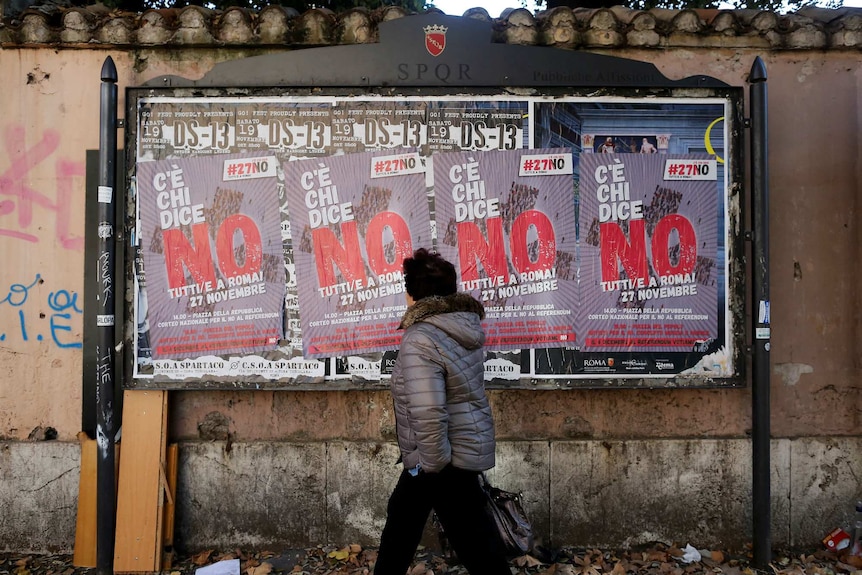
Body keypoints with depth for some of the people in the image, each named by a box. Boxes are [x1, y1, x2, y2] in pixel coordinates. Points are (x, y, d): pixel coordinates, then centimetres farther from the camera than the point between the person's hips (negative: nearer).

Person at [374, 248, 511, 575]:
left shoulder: (420, 340, -25)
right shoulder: (464, 326, 1)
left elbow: (427, 412, -31)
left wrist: (432, 462, -19)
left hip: (448, 458, -9)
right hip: (464, 447, 9)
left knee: (472, 536, 7)